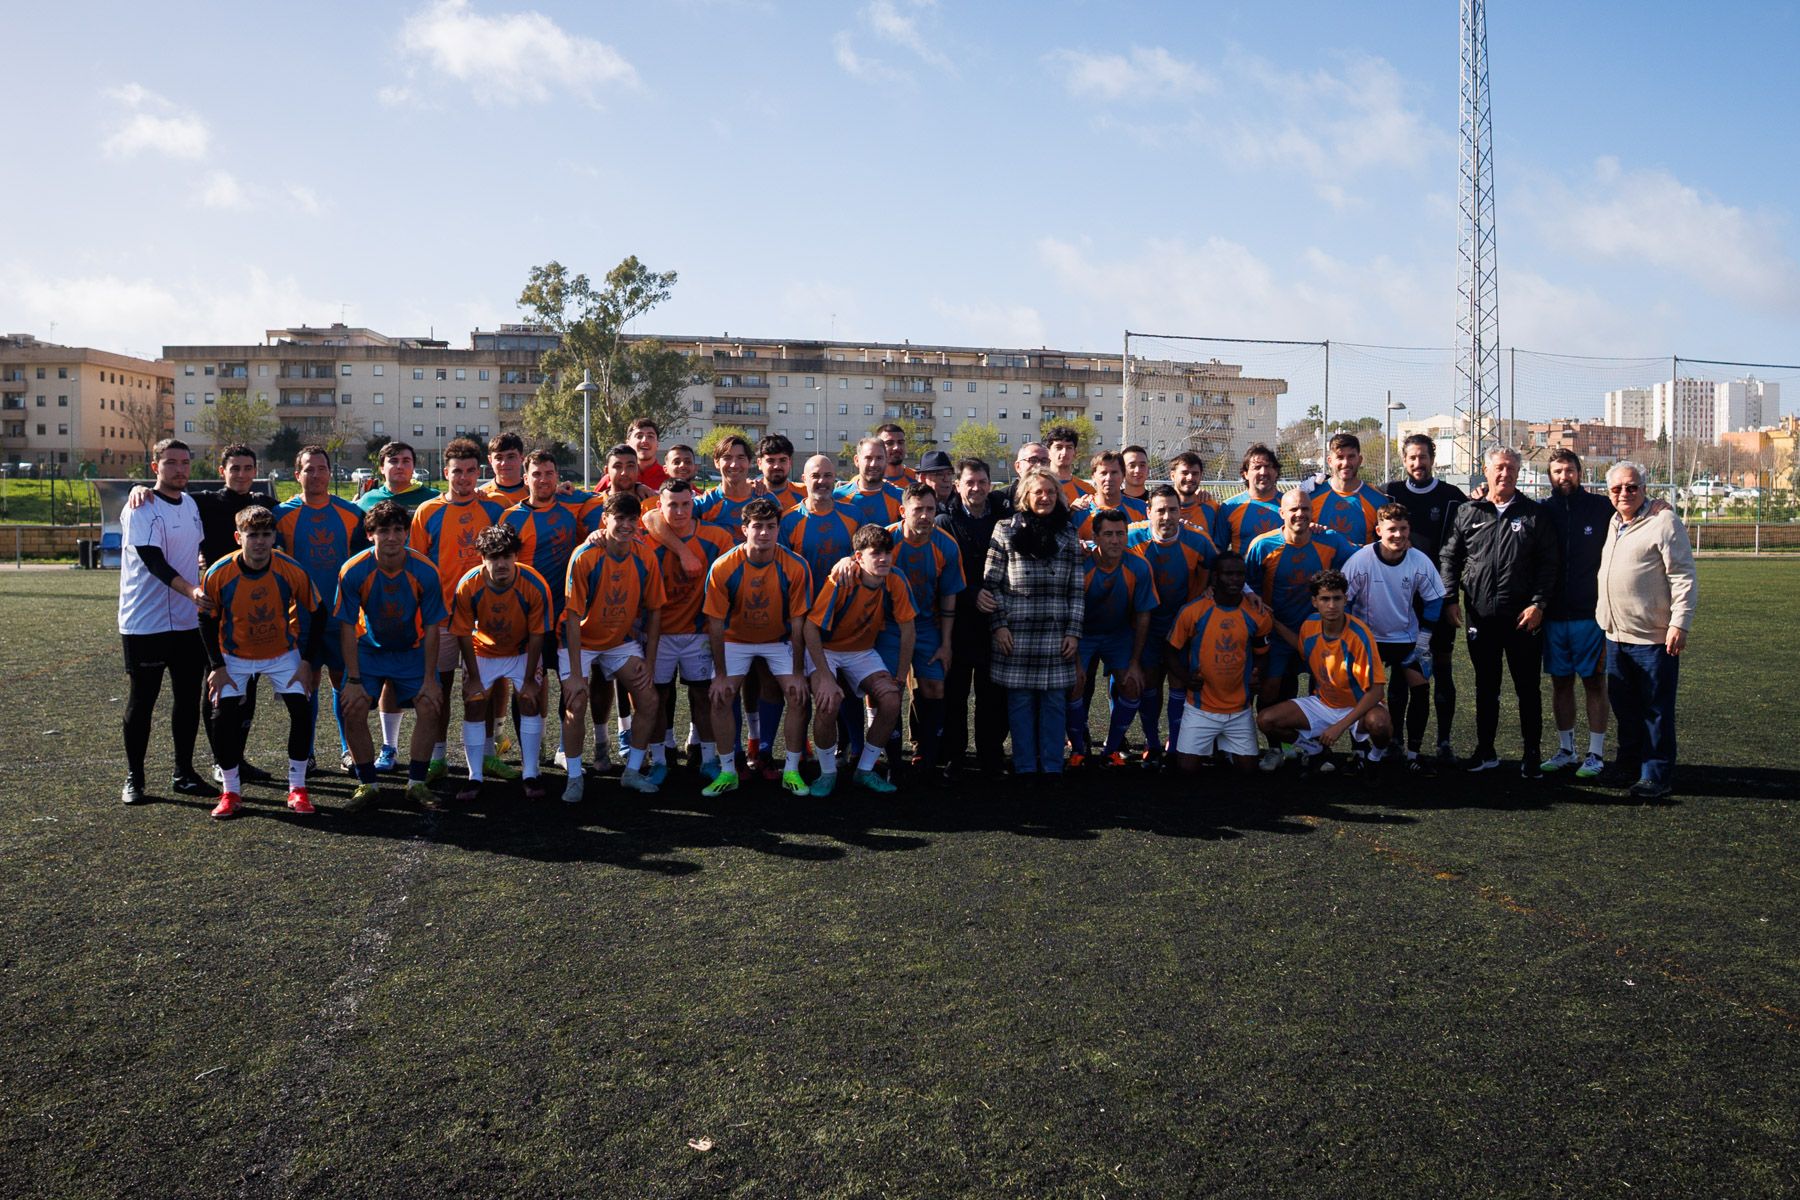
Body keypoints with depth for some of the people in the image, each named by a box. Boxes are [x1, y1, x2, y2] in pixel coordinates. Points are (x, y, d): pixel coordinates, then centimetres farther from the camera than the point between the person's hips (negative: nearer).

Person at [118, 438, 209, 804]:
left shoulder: (190, 503, 12)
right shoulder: (141, 508, -10)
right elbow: (153, 560, -22)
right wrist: (190, 589, -34)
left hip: (188, 622, 6)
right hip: (145, 623, -6)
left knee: (189, 698, 9)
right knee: (142, 700, 2)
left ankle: (184, 773, 19)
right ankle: (133, 778, 13)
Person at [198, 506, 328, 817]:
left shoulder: (292, 571, -22)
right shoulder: (218, 574, -21)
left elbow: (317, 613, -8)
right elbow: (207, 621, -6)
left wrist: (307, 662, -10)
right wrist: (217, 666, -11)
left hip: (283, 653, 0)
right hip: (234, 655, 0)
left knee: (302, 710, -13)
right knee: (223, 716, -13)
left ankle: (297, 789, 0)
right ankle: (230, 791, 4)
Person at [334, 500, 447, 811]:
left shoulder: (425, 572, -21)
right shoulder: (353, 572, -22)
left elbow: (432, 627, -13)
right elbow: (347, 627, -15)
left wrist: (429, 678, -14)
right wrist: (353, 680, -18)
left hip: (412, 650, 0)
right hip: (368, 649, 0)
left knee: (429, 707, -13)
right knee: (354, 712, -14)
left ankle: (416, 783, 3)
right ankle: (367, 785, 3)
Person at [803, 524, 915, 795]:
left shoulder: (895, 582, -15)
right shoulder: (841, 581, -28)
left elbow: (906, 630, -4)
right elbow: (810, 628, -26)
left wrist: (900, 678, -3)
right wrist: (826, 678, -29)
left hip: (863, 651, 4)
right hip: (824, 649, -4)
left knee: (891, 702, -17)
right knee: (828, 704, -29)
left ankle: (865, 771, 4)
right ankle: (827, 772, -4)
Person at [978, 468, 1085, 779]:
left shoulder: (1068, 536, 10)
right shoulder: (1006, 531, 3)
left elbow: (1077, 590, 9)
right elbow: (991, 583, 2)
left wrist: (1074, 632, 2)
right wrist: (999, 624, -5)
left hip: (1057, 634, 2)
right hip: (1016, 632, -2)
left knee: (1055, 700, 4)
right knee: (1020, 700, 2)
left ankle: (1052, 766, 13)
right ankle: (1025, 767, 12)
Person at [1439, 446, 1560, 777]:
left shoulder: (1534, 513, 3)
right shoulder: (1468, 513, 7)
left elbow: (1550, 562, 0)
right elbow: (1449, 558, 12)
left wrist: (1538, 603, -8)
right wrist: (1450, 598, 2)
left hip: (1524, 618, -2)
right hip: (1480, 616, 2)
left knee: (1528, 688, 5)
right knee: (1485, 687, 12)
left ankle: (1532, 754, 16)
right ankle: (1485, 751, 22)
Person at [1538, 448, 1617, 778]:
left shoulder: (1602, 508, -2)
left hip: (1591, 612, -3)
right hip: (1553, 613, 3)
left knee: (1594, 681, 3)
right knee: (1560, 681, 11)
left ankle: (1596, 754, 12)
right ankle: (1565, 749, 22)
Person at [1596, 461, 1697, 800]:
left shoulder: (1663, 522, -9)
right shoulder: (1613, 525, 14)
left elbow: (1684, 578, -13)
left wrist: (1679, 624, -18)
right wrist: (1600, 617, 21)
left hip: (1654, 638, -7)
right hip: (1616, 635, 8)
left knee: (1656, 709, 0)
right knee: (1624, 706, 16)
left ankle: (1656, 775, 7)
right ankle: (1629, 762, 30)